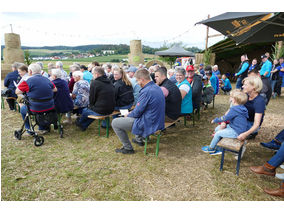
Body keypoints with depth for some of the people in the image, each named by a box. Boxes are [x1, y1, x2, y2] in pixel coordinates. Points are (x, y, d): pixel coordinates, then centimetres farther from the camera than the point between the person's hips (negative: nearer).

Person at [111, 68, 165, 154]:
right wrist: (131, 113, 13)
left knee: (114, 123, -3)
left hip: (148, 124, -10)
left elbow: (137, 112, -18)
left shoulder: (146, 91, -24)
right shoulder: (157, 87, 6)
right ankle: (139, 139, 40)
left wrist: (128, 115, 2)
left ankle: (128, 148, 7)